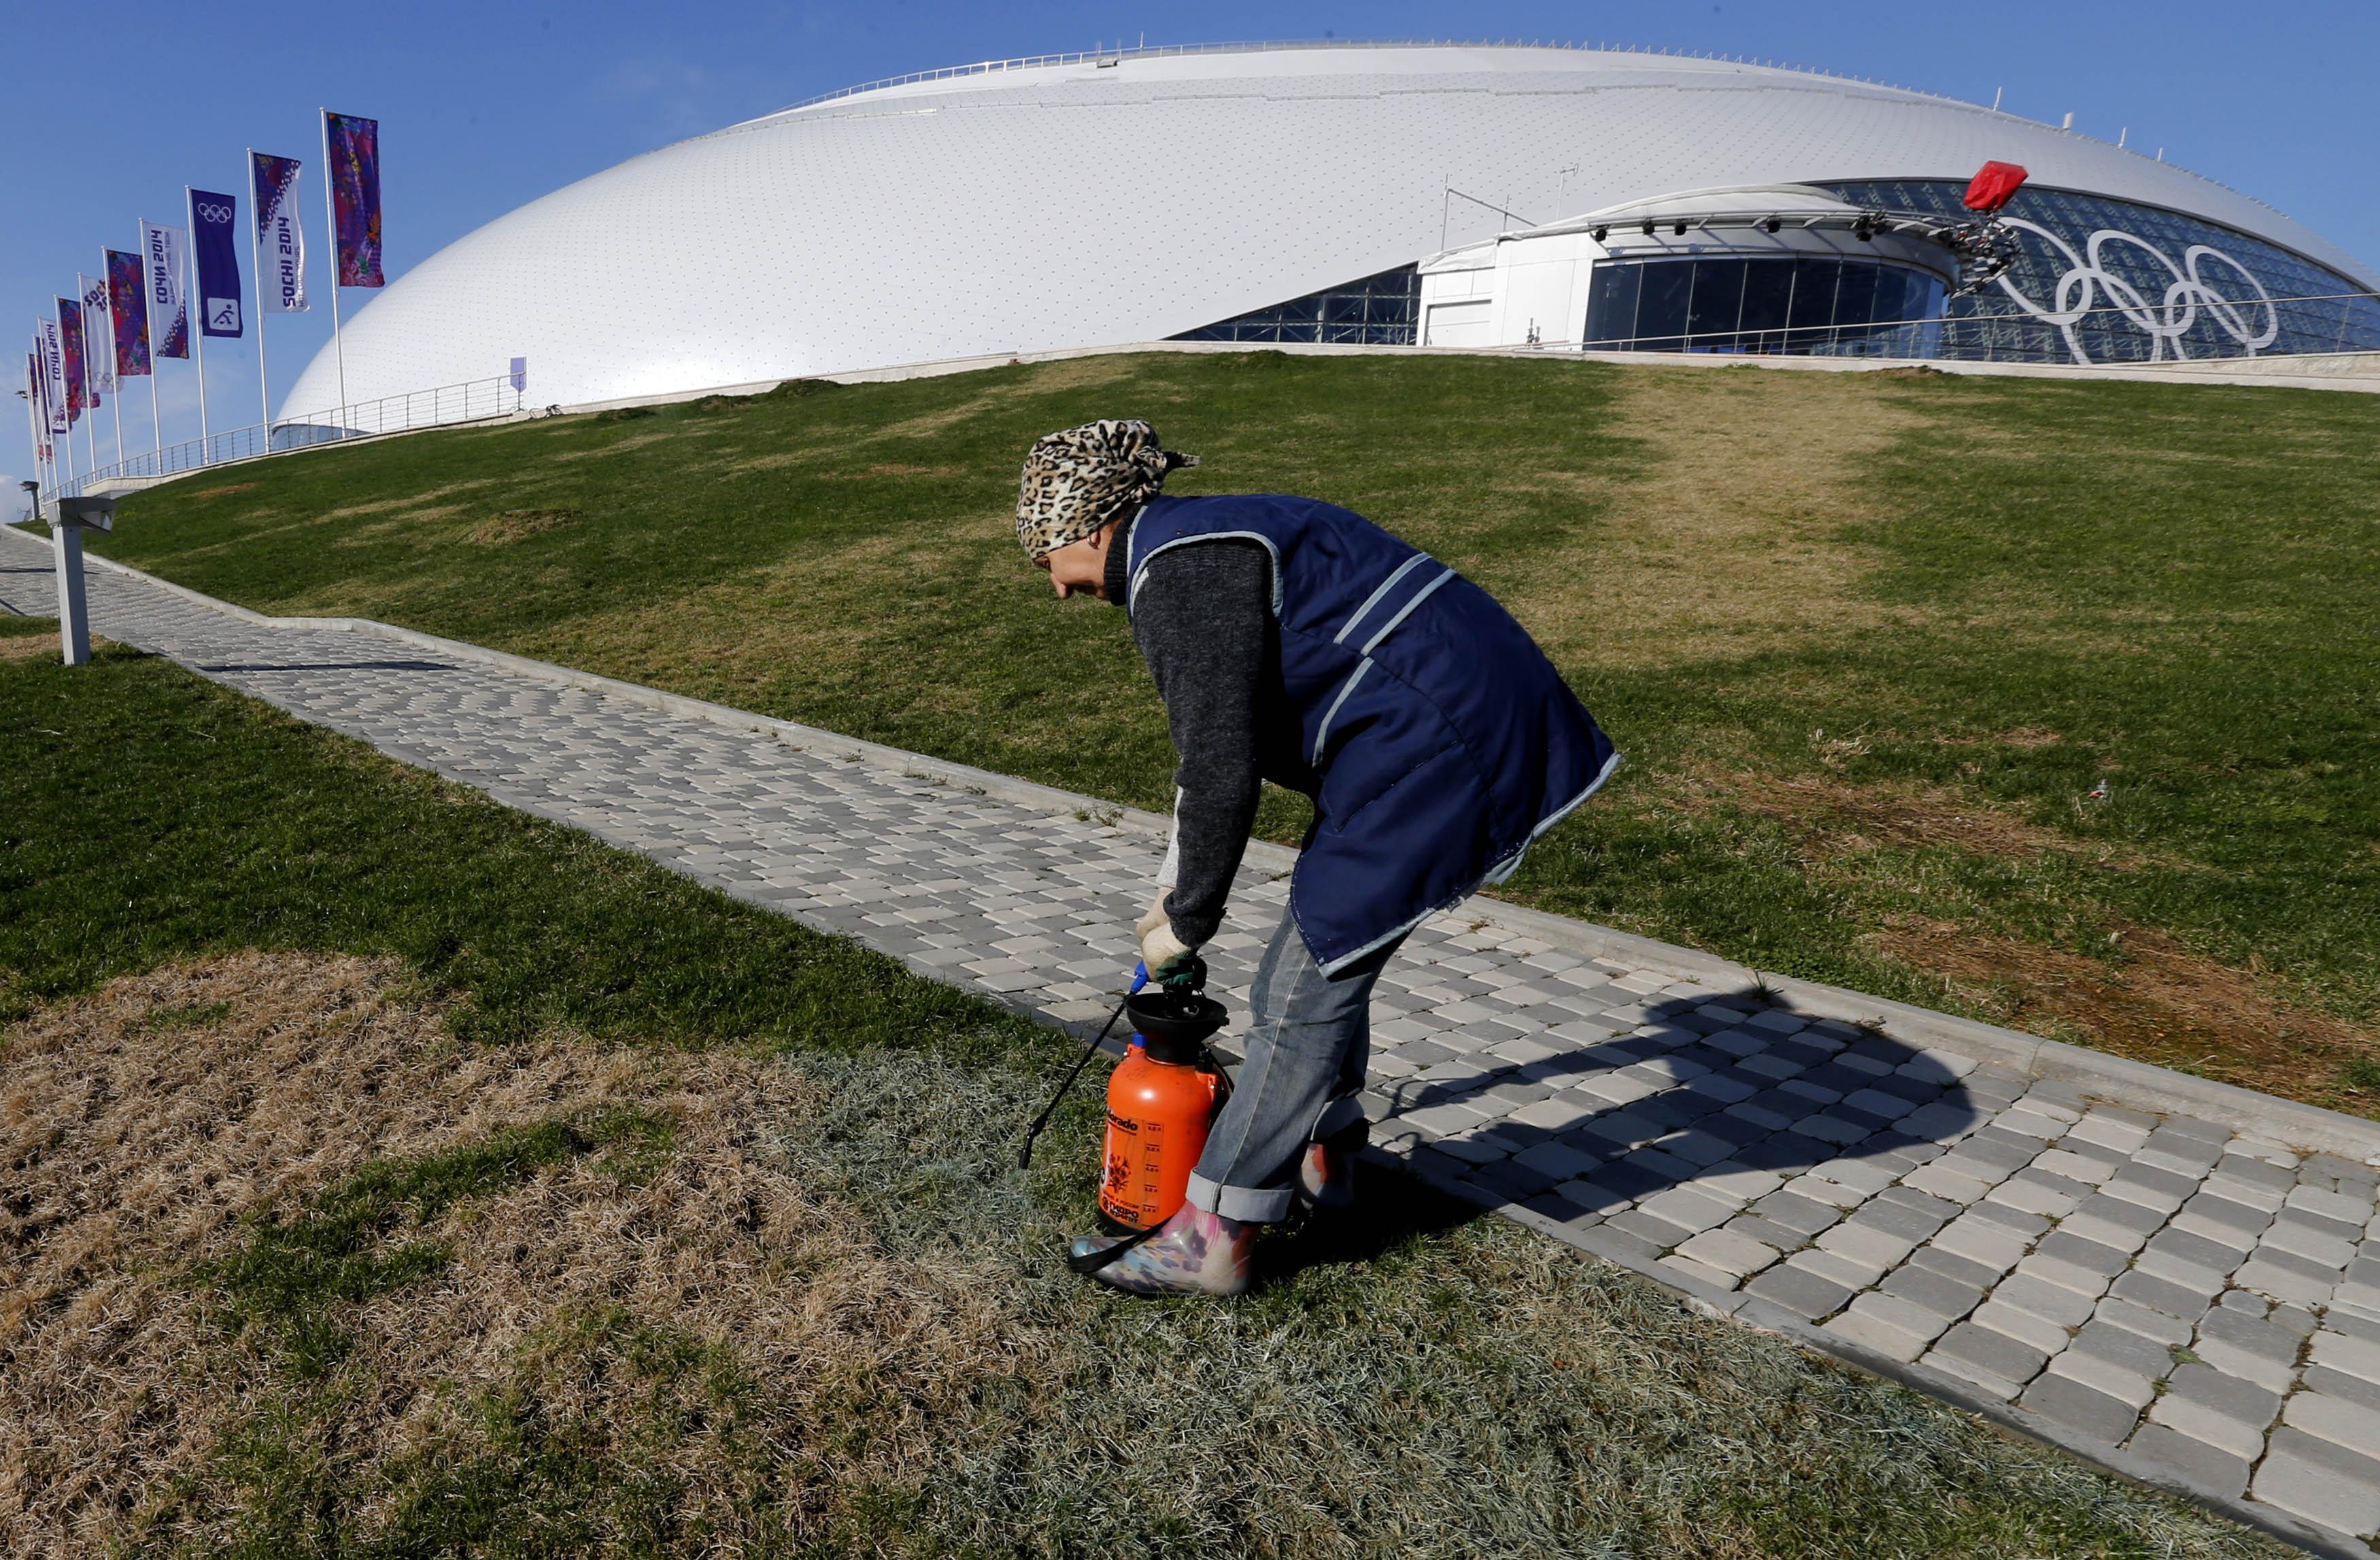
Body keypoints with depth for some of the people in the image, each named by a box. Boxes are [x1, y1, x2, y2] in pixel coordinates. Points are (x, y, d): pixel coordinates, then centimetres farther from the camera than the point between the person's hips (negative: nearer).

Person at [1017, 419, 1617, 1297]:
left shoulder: (1179, 571, -15)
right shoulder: (1199, 543, 19)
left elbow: (1220, 766, -20)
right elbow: (1215, 739, 26)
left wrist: (1188, 919, -6)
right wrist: (1176, 885, 30)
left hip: (1437, 736, -10)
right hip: (1462, 714, 10)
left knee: (1309, 982, -5)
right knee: (1329, 946, 19)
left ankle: (1214, 1240, 6)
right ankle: (1322, 1155, 37)